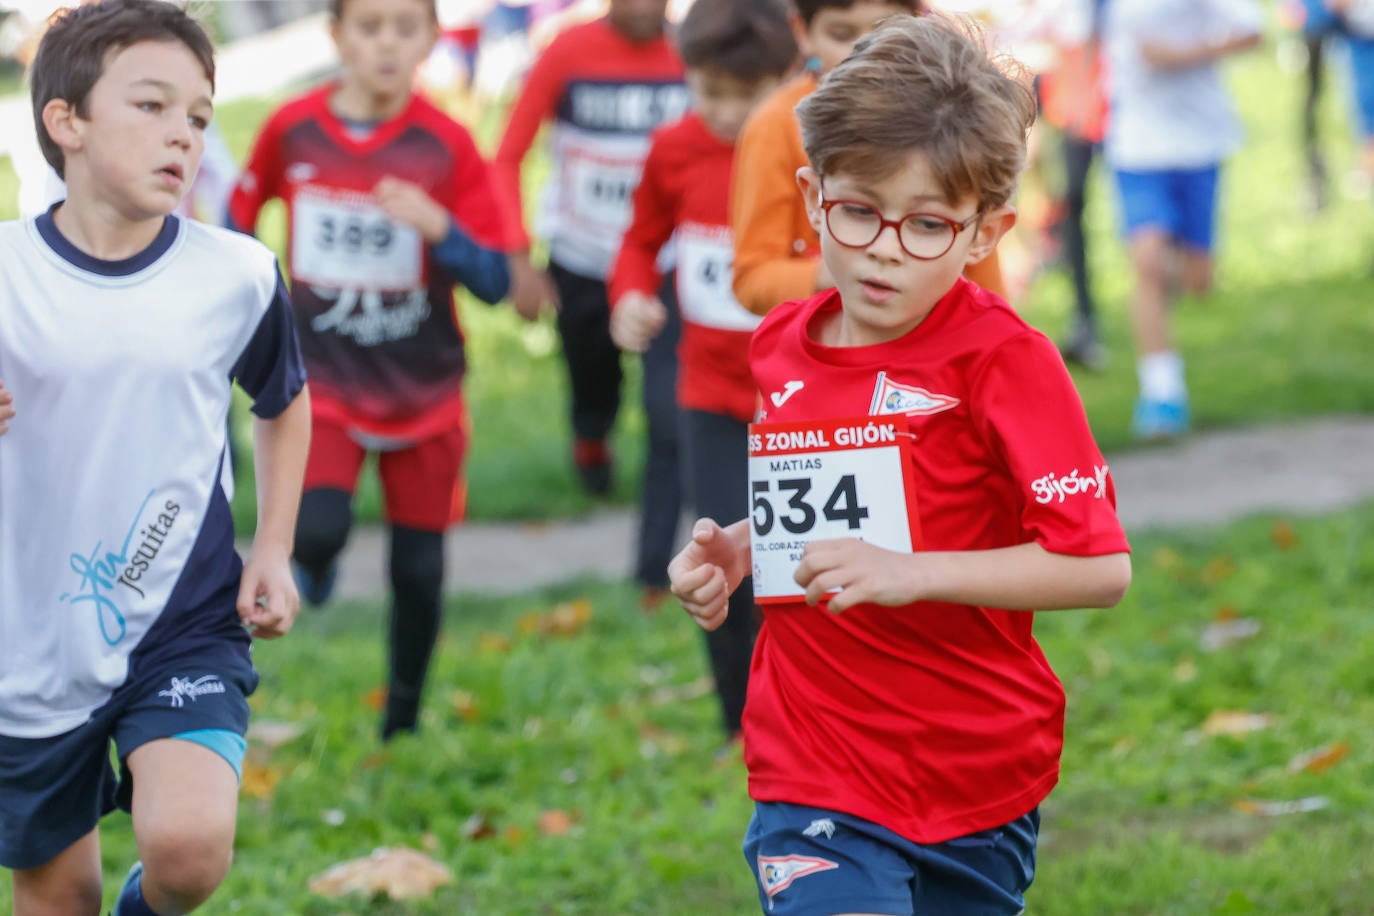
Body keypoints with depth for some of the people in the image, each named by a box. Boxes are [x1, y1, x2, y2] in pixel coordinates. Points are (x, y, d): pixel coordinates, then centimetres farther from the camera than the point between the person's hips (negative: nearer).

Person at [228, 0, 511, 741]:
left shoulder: (447, 145, -10)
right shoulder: (292, 129, -6)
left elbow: (494, 282, -11)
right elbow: (242, 213, 15)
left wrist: (438, 227, -28)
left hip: (424, 393, 0)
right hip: (324, 381, 0)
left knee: (419, 569, 7)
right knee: (320, 531, -24)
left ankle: (402, 723, 28)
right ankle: (312, 560, 13)